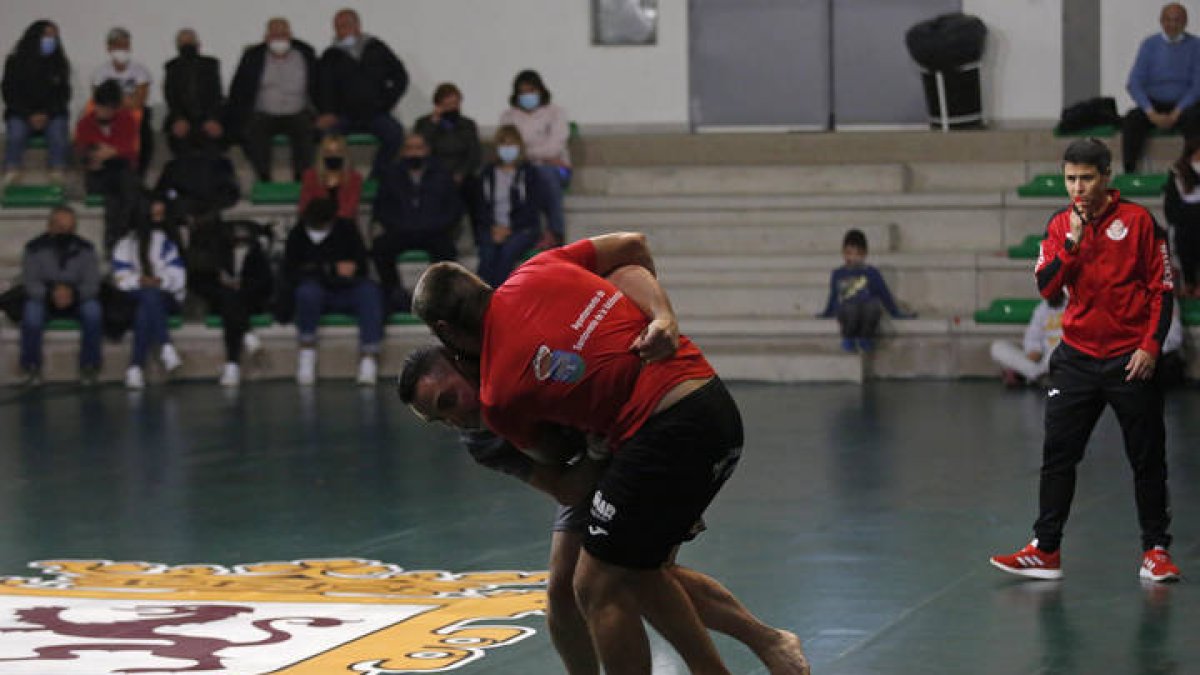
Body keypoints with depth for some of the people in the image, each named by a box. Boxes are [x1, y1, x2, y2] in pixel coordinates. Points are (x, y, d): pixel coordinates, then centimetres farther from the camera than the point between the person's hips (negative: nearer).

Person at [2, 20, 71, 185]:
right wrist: (30, 115, -11)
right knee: (16, 132, -32)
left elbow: (63, 95, 8)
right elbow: (10, 94, 2)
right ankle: (11, 172, -42)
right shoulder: (15, 62, 2)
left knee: (58, 131, -31)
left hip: (52, 114, 1)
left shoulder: (59, 64, 8)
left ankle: (58, 172, -40)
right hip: (21, 114, -1)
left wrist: (47, 114, -10)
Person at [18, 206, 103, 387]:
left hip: (77, 300, 1)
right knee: (32, 309, -33)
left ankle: (89, 366, -18)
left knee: (92, 308, -30)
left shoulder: (85, 249, -5)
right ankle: (31, 367, -18)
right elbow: (30, 282, -15)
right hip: (43, 299, -1)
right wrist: (51, 294, -35)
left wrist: (73, 293, -34)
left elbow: (92, 284, -12)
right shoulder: (34, 248, -8)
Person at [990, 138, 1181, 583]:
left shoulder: (1138, 220, -5)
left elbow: (1162, 289, -3)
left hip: (1129, 360, -3)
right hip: (1077, 358, 3)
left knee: (1147, 459, 2)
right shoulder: (1061, 225, 5)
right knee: (1058, 454, 1)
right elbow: (1046, 286, -4)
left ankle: (1155, 551, 12)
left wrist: (1151, 345, -11)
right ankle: (1046, 551, 6)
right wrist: (1072, 241, -15)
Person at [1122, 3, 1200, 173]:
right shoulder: (1150, 44, 6)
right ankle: (1129, 173, -29)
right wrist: (1151, 113, -14)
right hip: (1153, 104, 2)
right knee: (1131, 120, -29)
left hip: (1183, 106, -2)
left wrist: (1176, 114, -15)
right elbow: (1133, 84, 0)